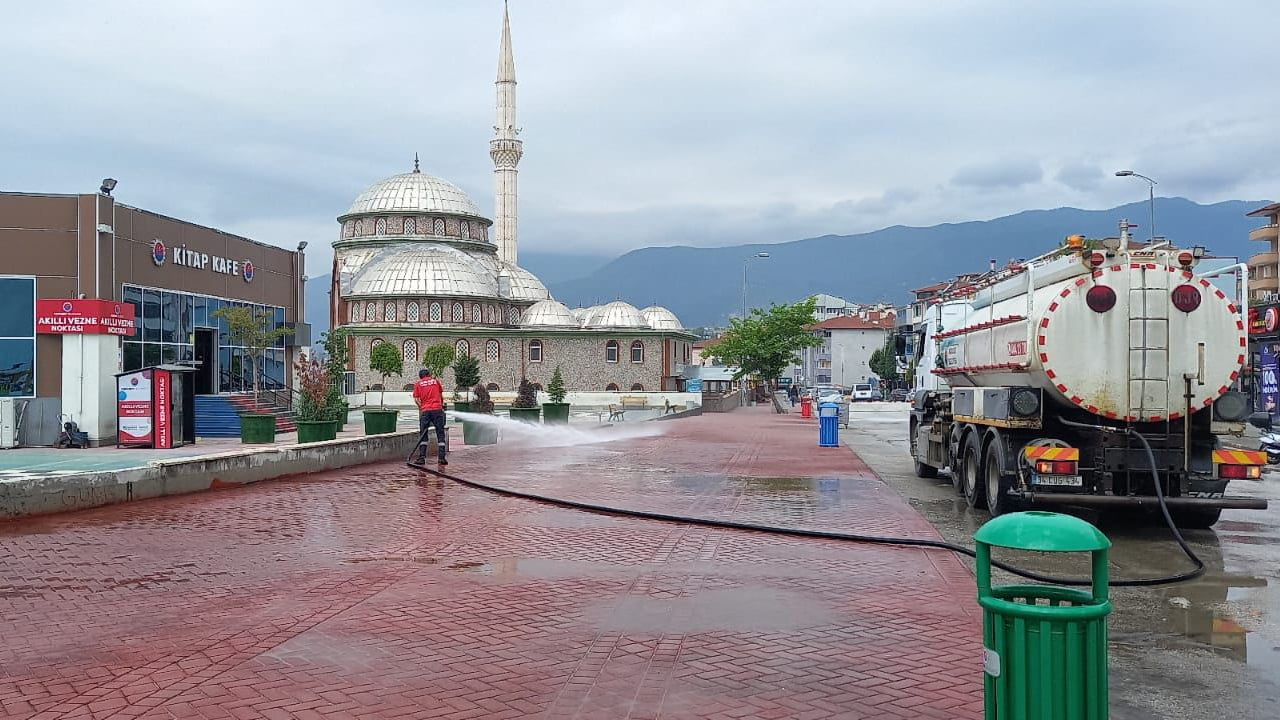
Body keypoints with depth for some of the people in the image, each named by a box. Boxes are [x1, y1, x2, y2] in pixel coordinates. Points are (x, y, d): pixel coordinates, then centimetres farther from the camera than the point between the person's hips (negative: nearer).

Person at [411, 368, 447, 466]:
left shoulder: (418, 384, 10)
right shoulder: (436, 381, 13)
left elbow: (416, 399, 1)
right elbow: (441, 396, 20)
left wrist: (421, 407, 11)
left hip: (425, 411, 0)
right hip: (437, 409, 0)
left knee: (423, 435, 6)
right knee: (440, 434, 4)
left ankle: (421, 457, -2)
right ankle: (441, 457, -2)